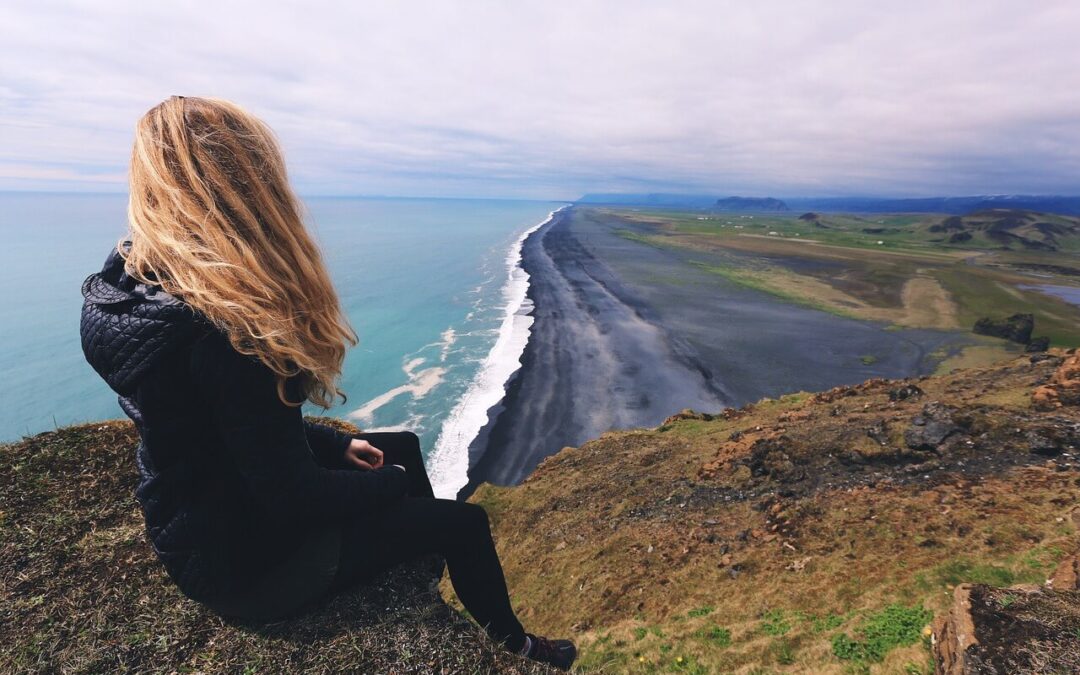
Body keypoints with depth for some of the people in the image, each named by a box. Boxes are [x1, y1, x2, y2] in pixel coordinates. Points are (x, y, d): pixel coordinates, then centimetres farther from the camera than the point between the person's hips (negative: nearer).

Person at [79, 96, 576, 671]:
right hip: (249, 560, -8)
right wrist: (391, 483, -10)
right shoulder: (223, 328, -34)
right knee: (464, 523, 3)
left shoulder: (130, 285, -4)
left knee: (404, 445, 20)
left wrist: (338, 444, 5)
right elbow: (293, 495, -28)